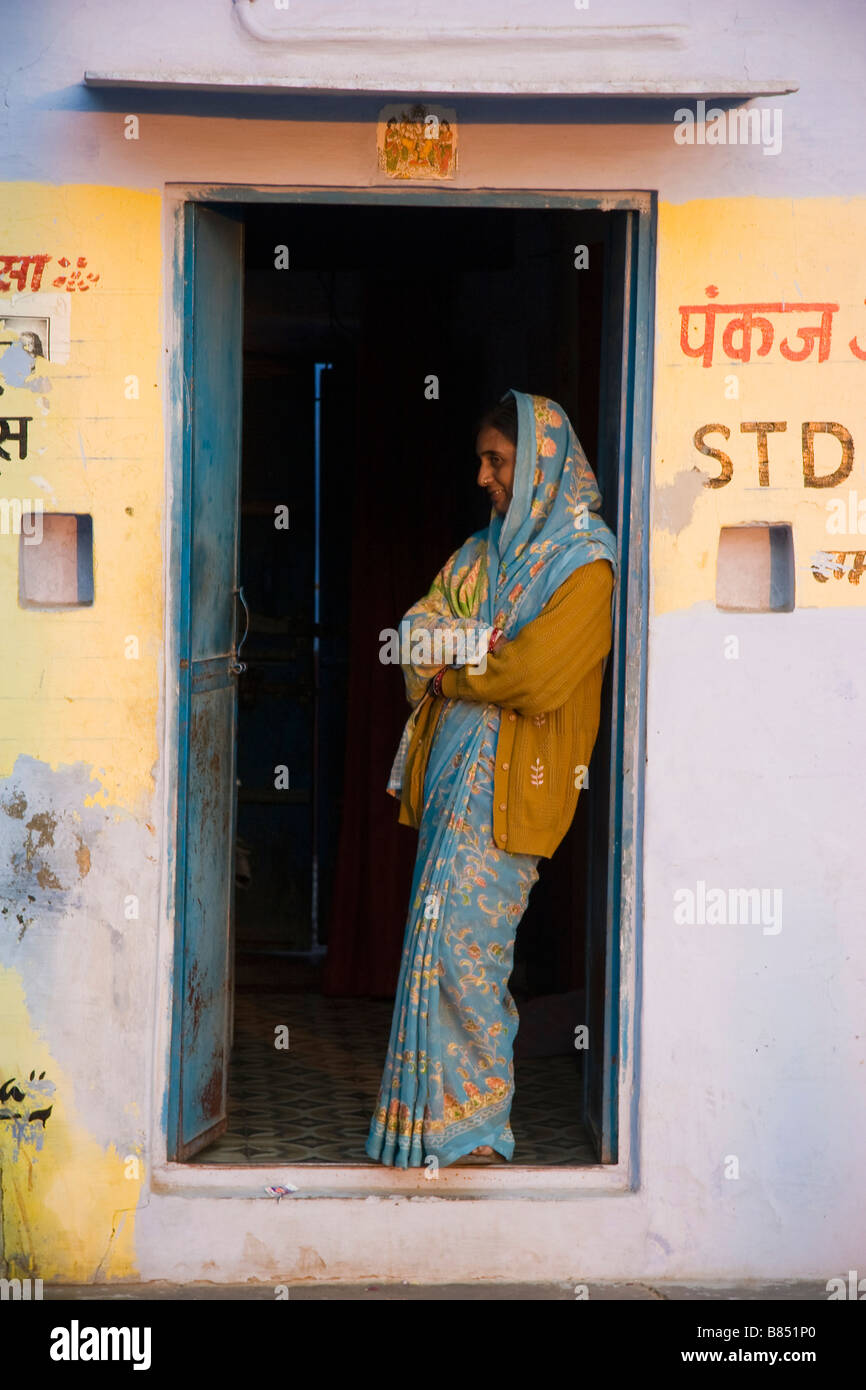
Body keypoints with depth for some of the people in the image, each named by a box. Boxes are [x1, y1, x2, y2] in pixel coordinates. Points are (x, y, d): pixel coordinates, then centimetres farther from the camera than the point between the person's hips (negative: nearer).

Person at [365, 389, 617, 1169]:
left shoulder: (586, 561, -5)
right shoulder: (483, 552, 19)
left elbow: (537, 677, -17)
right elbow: (416, 635, 13)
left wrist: (453, 671, -3)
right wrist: (489, 650, -6)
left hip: (507, 783, -7)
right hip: (451, 773, 7)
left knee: (461, 944, -10)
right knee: (443, 942, 6)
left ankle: (472, 1129, 0)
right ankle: (440, 1119, 12)